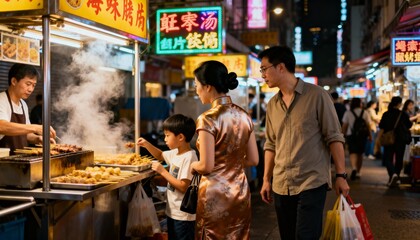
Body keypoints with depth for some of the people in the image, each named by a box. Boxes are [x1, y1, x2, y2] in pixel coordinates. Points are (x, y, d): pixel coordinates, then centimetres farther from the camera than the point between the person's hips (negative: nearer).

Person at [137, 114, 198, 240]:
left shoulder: (189, 157, -23)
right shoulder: (175, 153, 4)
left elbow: (183, 187, -26)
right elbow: (160, 155, 25)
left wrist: (163, 171, -21)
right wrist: (146, 144, 9)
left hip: (183, 215, -9)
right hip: (173, 211, 9)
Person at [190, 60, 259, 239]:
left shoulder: (208, 119, -16)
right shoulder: (244, 116, 2)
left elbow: (206, 166, -17)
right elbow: (253, 160, 6)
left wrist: (192, 165, 2)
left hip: (215, 195, -6)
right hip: (240, 193, 6)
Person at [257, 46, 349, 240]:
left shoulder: (317, 96, -6)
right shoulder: (272, 105, 10)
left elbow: (334, 137, -5)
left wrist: (341, 175, -9)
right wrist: (266, 179, 10)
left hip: (312, 183, -5)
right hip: (281, 186, 5)